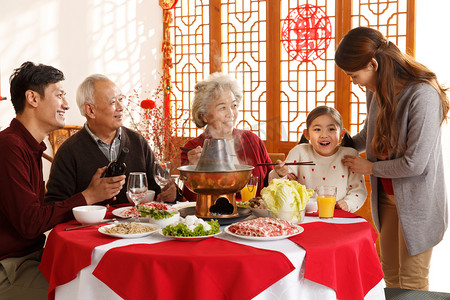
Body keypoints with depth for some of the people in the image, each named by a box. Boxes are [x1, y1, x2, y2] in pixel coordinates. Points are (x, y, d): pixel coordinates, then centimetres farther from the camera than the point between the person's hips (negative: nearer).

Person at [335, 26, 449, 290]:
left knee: (411, 283, 4)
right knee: (390, 274, 17)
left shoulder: (422, 95, -25)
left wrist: (370, 168, -10)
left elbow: (414, 163, -24)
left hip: (417, 200, -7)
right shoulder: (377, 90, 0)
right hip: (387, 195, 7)